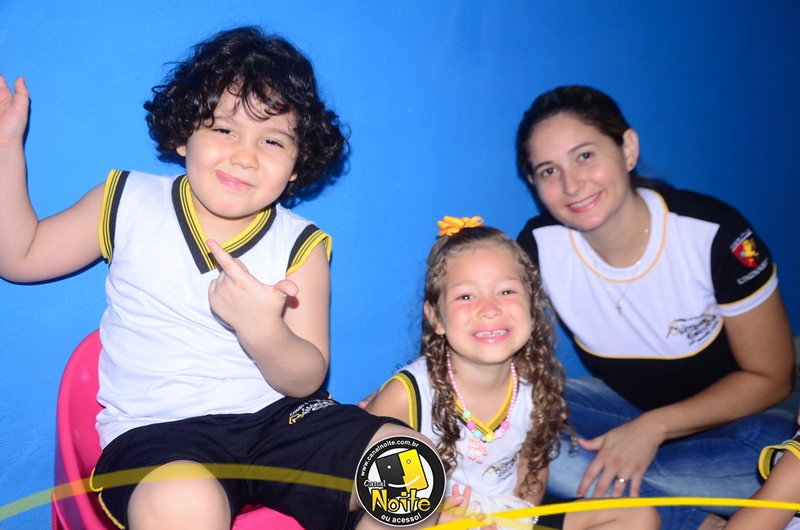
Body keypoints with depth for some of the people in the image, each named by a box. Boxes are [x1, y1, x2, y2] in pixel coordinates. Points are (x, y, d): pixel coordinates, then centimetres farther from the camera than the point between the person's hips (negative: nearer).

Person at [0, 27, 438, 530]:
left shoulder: (300, 245, 1)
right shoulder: (129, 202, 3)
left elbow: (306, 379, -4)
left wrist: (263, 331, -26)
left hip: (277, 416, 2)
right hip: (156, 432, -2)